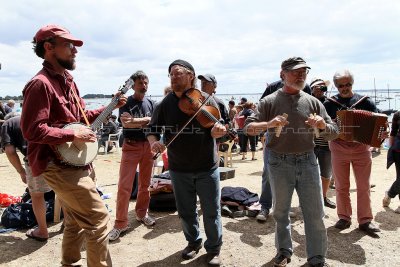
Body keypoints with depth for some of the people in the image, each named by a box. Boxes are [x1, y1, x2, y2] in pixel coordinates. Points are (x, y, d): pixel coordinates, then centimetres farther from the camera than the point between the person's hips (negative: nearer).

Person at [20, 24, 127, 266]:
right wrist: (73, 135, -21)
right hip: (59, 165, -10)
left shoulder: (68, 81, 13)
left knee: (75, 222, 21)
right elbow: (31, 129, -23)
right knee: (99, 220, -7)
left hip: (74, 162, 10)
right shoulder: (41, 84, -17)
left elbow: (82, 117, 20)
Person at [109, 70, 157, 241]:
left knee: (145, 183, 12)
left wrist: (135, 121, -12)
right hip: (131, 146, -4)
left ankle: (142, 213, 29)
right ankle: (120, 223, 2)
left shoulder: (151, 104, 10)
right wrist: (147, 120, -13)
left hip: (148, 145, 4)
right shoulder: (126, 102, -2)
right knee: (124, 186, -7)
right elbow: (125, 123, -18)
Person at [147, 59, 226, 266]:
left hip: (206, 167, -2)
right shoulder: (165, 104, -2)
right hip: (179, 169, 2)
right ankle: (193, 242, 41)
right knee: (186, 212, 16)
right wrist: (153, 142, -17)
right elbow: (153, 129, 4)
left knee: (212, 212, 9)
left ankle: (214, 248, 32)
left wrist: (217, 131, -31)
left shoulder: (206, 100, -8)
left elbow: (213, 132, -8)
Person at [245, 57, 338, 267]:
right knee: (281, 211, 14)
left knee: (315, 213, 6)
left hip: (307, 162, 2)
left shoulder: (312, 102, 4)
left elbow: (333, 133, 5)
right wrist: (269, 124, -25)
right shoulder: (270, 102, -2)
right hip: (279, 163, -1)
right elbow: (248, 128, -7)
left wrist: (323, 125, -18)